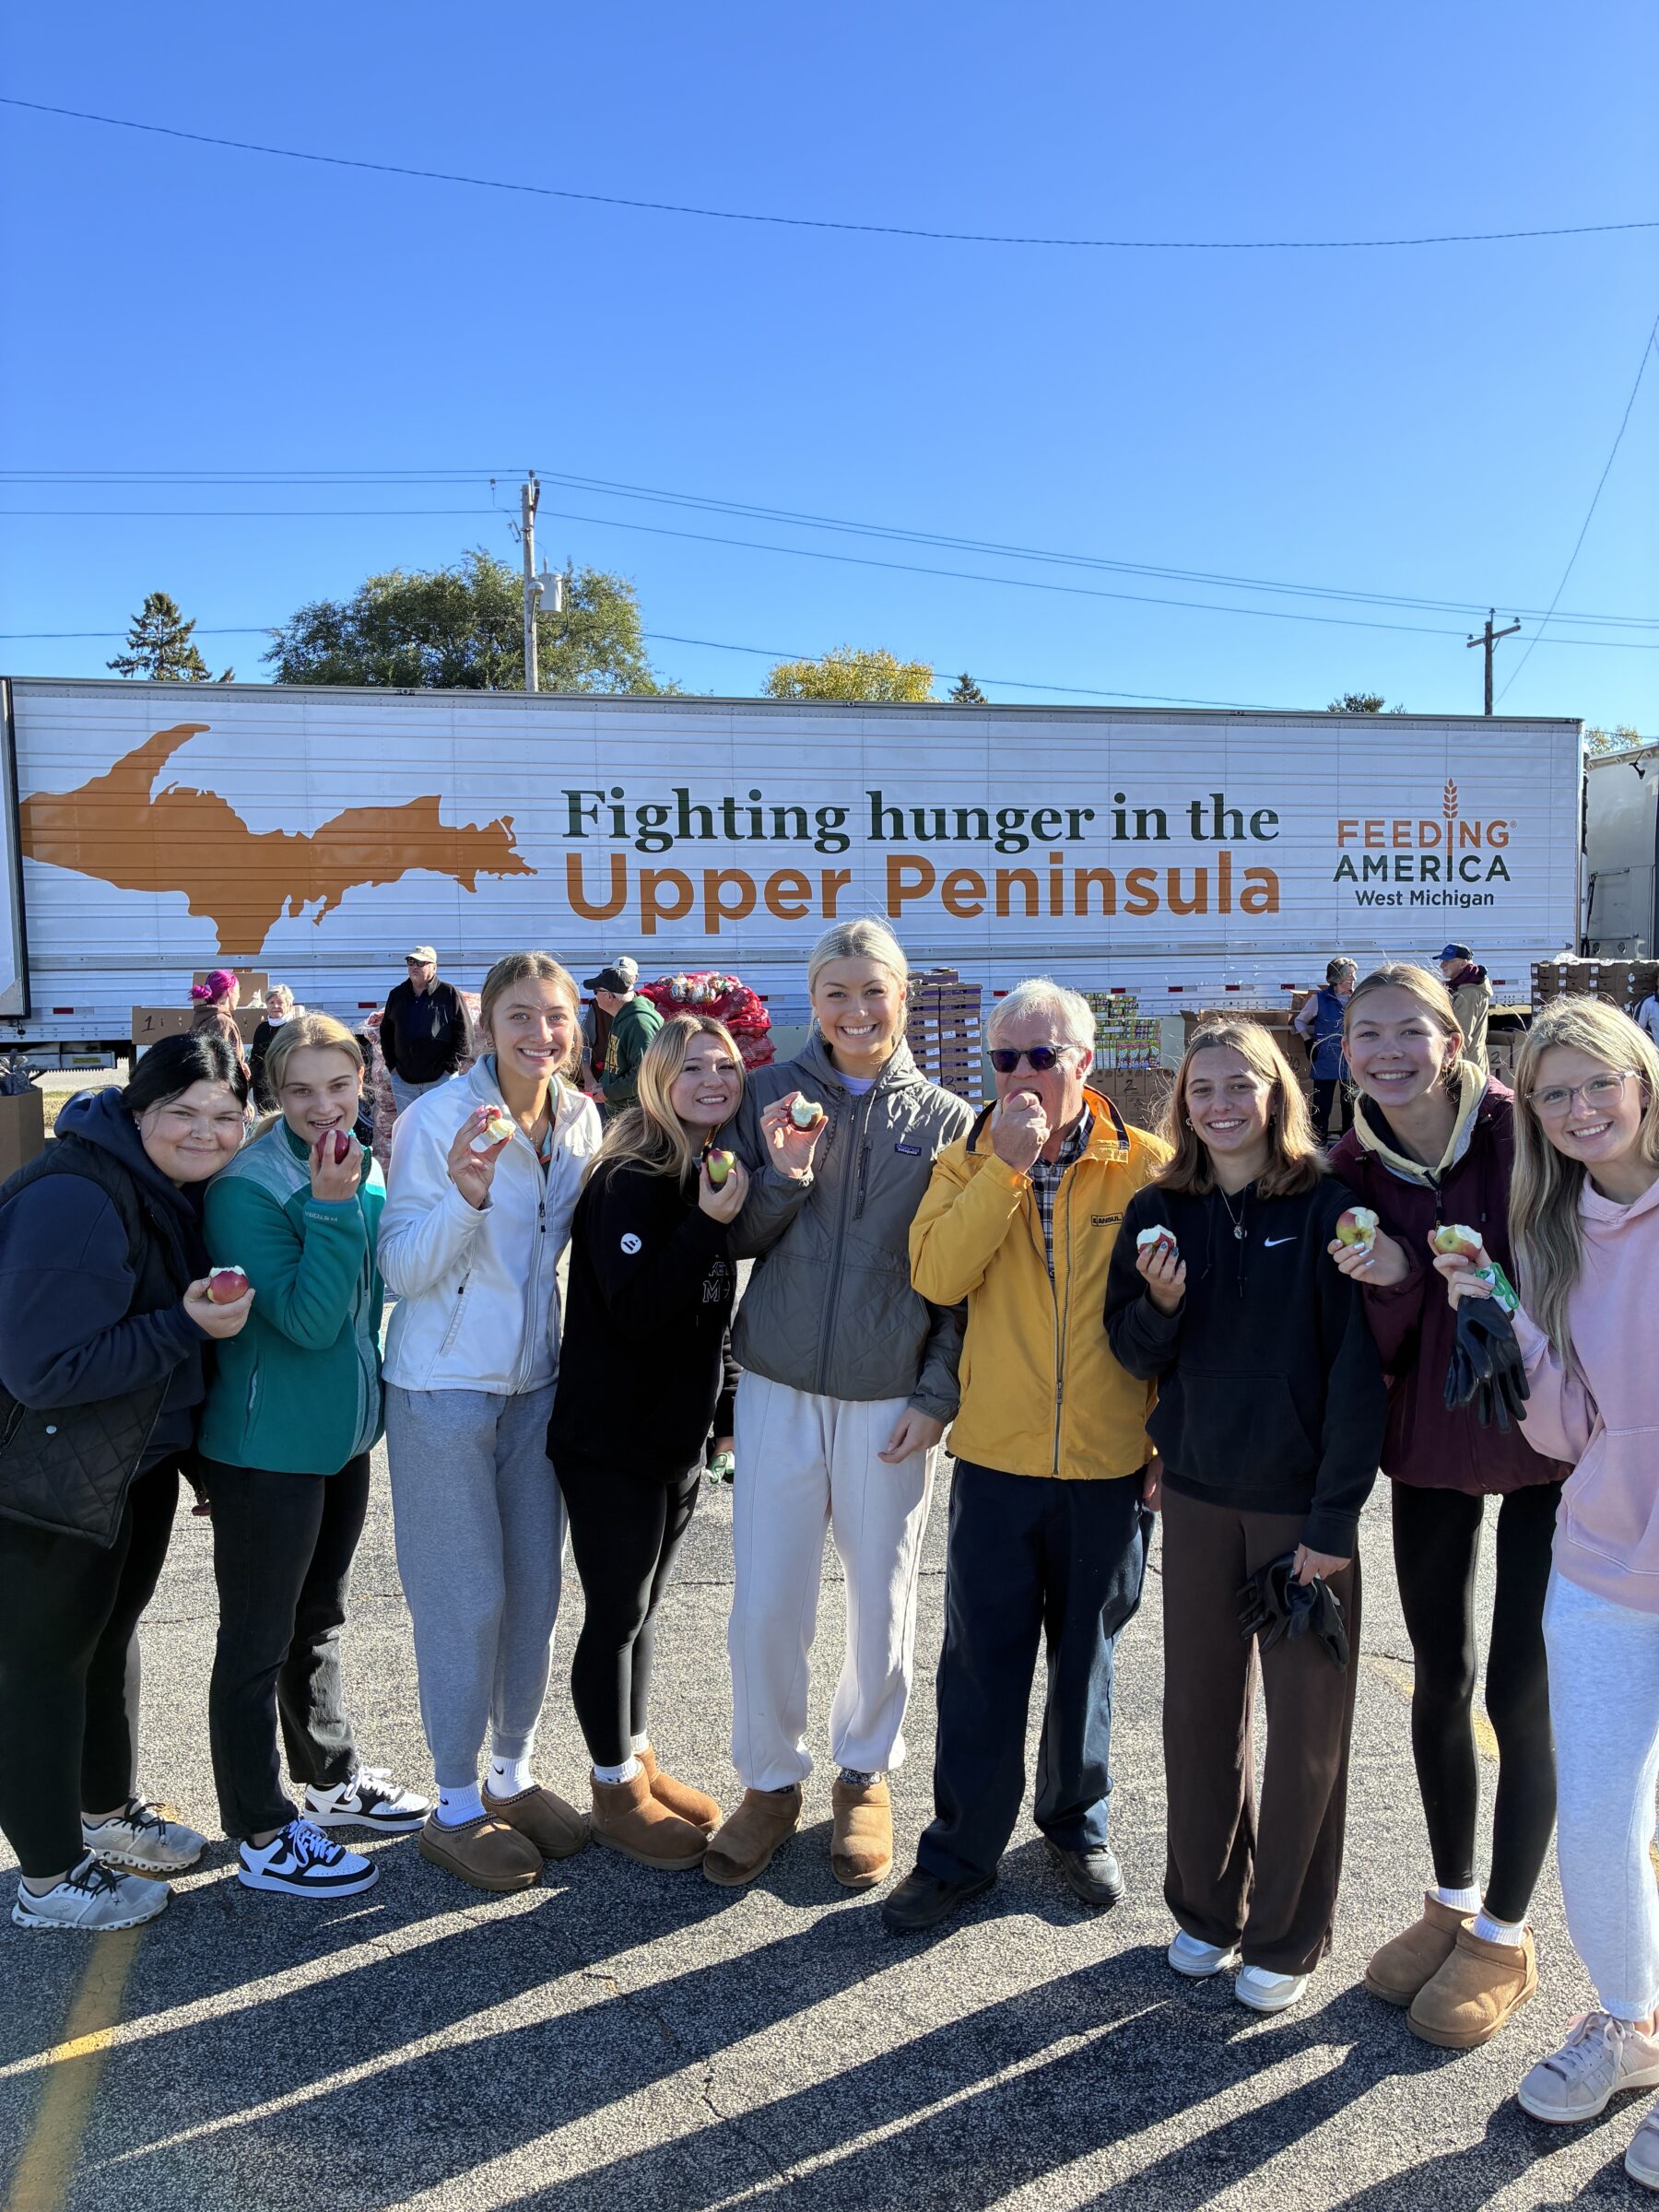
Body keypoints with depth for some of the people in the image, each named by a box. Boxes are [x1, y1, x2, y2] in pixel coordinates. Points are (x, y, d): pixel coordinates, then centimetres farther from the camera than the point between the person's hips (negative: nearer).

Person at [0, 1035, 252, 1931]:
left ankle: (109, 1814, 44)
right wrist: (186, 1325, -32)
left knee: (111, 1630, 23)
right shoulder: (72, 1202, -29)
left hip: (139, 1460, 9)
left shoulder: (176, 1187, -1)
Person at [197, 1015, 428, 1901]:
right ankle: (261, 1835, 21)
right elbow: (307, 1320, -25)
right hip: (267, 1447, -8)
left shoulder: (360, 1168, 3)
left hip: (342, 1431, 8)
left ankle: (332, 1778, 39)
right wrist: (330, 1206, -31)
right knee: (258, 1638, 6)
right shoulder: (248, 1188, -20)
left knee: (318, 1618, 22)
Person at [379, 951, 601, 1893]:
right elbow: (402, 1269, -18)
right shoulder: (439, 1118, -16)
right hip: (445, 1386, -6)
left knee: (536, 1590, 13)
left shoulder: (580, 1119, 2)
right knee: (466, 1599, 3)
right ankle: (457, 1806, 21)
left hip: (536, 1383, 6)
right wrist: (464, 1193, -32)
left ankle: (515, 1776, 32)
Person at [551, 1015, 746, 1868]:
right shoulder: (630, 1180, -19)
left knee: (643, 1607, 20)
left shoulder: (711, 1171, 7)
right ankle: (615, 1790, 22)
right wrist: (709, 1223, -31)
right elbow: (633, 1309, -27)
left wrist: (714, 1402, 17)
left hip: (679, 1432, 8)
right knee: (616, 1614, 6)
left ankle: (637, 1759, 35)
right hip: (612, 1439, -8)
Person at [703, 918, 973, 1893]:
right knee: (765, 1601, 5)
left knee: (882, 1600, 11)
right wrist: (782, 1178, -16)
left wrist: (939, 1394, -5)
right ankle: (771, 1779, 27)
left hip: (894, 1398, 0)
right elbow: (736, 1239, 3)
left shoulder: (945, 1118, 0)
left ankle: (866, 1774, 34)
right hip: (780, 1386, 1)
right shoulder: (771, 1096, 2)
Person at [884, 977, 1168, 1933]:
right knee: (983, 1660, 10)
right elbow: (937, 1276, -16)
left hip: (1109, 1465, 0)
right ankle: (964, 1848, 27)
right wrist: (1006, 1164, -19)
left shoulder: (1147, 1165, -4)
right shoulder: (968, 1163, 1)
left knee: (1087, 1655, 17)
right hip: (995, 1460, 1)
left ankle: (1079, 1823, 39)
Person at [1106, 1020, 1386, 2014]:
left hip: (1303, 1500, -3)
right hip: (1198, 1493, 3)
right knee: (1199, 1709, 13)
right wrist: (1159, 1304, -16)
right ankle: (1206, 1907, 33)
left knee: (1307, 1725, 7)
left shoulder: (1328, 1207, -9)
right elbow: (1134, 1353, 6)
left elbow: (1359, 1367, -10)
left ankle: (1285, 1935, 26)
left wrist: (1336, 1514, -14)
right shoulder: (1160, 1212, 2)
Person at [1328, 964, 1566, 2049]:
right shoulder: (1355, 1171, -4)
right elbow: (1377, 1349, -3)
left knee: (1519, 1696, 3)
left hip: (1544, 1442, -3)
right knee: (1439, 1682, 15)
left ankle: (1504, 1936, 25)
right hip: (1431, 1443, 4)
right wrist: (1389, 1282, -23)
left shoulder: (1528, 1131, -15)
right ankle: (1451, 1900, 37)